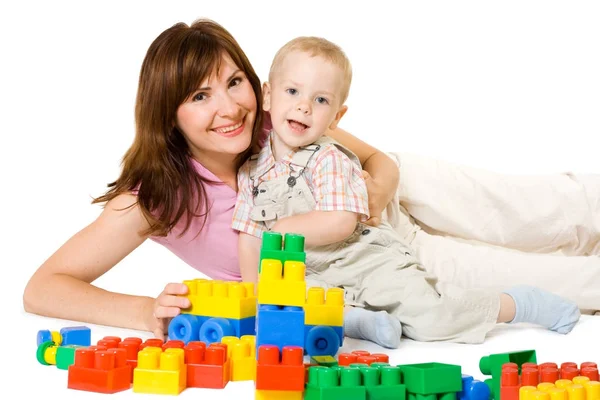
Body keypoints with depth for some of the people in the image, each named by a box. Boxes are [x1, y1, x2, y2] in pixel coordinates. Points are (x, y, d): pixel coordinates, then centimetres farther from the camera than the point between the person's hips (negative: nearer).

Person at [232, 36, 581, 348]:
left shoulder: (329, 160, -13)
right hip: (313, 277, 5)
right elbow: (249, 236, 6)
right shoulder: (252, 171, 3)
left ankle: (519, 303, 3)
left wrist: (284, 229, -18)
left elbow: (341, 223, -26)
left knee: (429, 320, -17)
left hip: (366, 260, -5)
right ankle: (354, 319, -17)